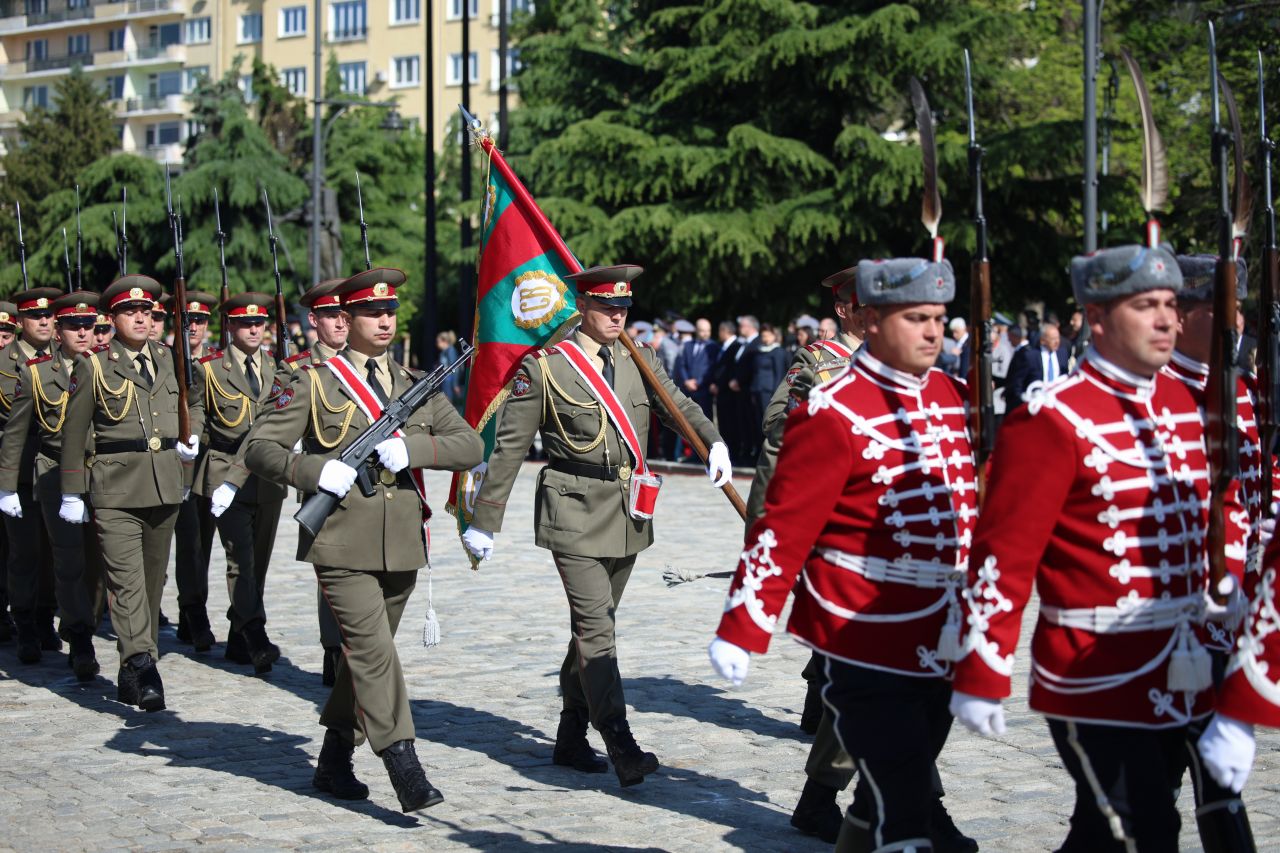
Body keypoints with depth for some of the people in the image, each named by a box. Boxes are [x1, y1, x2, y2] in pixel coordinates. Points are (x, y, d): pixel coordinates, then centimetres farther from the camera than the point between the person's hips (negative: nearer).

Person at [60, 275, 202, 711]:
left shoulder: (169, 358, 12)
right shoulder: (94, 364, 0)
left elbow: (192, 403, 27)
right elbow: (74, 432, 1)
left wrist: (192, 437, 6)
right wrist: (72, 495, -1)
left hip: (166, 485, 5)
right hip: (115, 487, -5)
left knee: (154, 578, 9)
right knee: (126, 579, -15)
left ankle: (131, 674, 20)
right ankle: (142, 666, -25)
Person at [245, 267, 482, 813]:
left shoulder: (416, 386, 14)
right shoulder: (314, 382, 1)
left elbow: (470, 446, 5)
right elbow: (259, 449, -3)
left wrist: (412, 449, -13)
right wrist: (316, 472, -20)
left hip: (401, 545, 5)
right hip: (343, 544, -5)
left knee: (363, 656, 13)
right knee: (373, 653, -14)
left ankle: (334, 763, 27)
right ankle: (405, 773, -16)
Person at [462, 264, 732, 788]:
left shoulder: (639, 361, 9)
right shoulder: (544, 367, -6)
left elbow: (679, 406, 5)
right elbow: (509, 447, -4)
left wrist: (714, 442, -17)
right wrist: (484, 522, -4)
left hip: (628, 517, 6)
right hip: (574, 514, -6)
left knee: (594, 626, 13)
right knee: (595, 627, -13)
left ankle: (571, 740, 24)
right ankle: (621, 748, -17)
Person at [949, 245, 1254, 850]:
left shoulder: (1182, 402, 10)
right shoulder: (1053, 419, -14)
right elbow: (1003, 555, -15)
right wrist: (980, 677, -16)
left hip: (1183, 679, 7)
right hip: (1098, 682, -7)